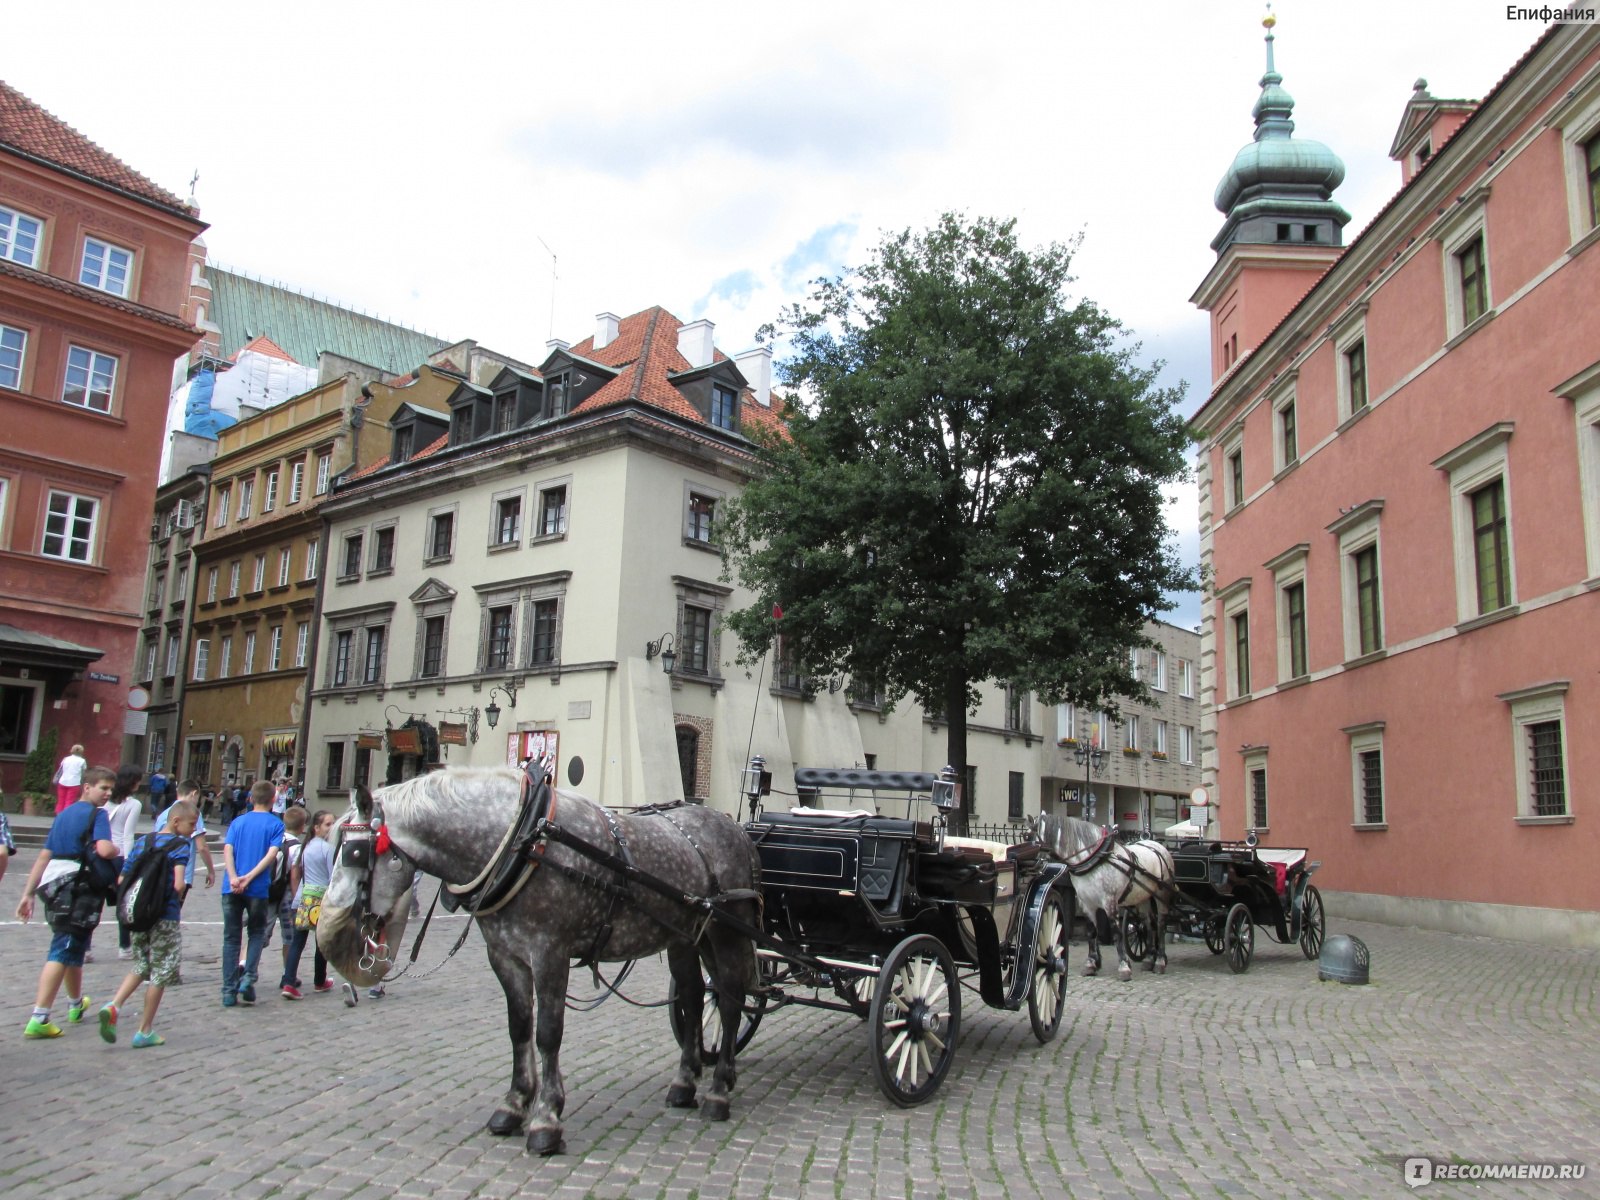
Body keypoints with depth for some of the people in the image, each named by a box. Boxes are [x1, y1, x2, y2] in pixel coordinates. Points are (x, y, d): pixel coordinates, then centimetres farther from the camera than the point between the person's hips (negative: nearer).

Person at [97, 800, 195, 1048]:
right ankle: (145, 1031, 13)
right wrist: (179, 898, -2)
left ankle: (114, 1005, -2)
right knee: (161, 972, 6)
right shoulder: (180, 846, -11)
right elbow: (179, 884, -22)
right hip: (166, 918, -6)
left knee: (141, 966, 22)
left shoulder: (142, 842, 9)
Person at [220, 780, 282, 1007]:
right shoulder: (275, 824, 1)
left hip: (231, 889, 2)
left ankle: (229, 992, 9)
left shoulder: (237, 822, 11)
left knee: (231, 938, 9)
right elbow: (272, 854, -12)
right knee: (256, 933, 16)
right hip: (258, 889, -2)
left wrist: (234, 878, -13)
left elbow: (227, 850, -3)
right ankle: (248, 979, 0)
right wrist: (249, 877, -14)